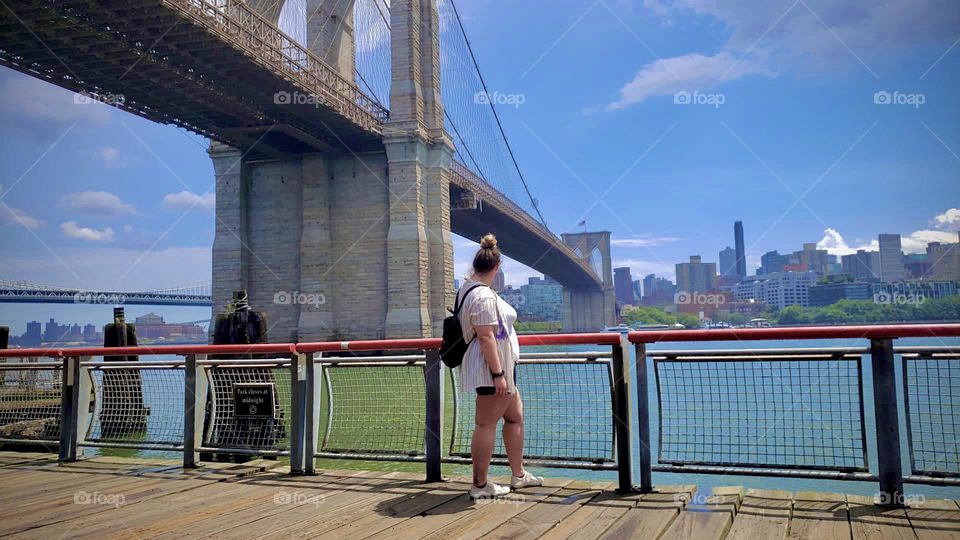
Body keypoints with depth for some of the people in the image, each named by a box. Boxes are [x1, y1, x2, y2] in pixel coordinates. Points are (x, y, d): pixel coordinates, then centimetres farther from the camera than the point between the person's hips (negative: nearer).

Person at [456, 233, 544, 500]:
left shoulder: (468, 286, 10)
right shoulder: (483, 295, -21)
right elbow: (486, 337, -26)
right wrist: (498, 375, -25)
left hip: (502, 367, 11)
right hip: (492, 367, -11)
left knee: (515, 416, 18)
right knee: (487, 424, -3)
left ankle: (518, 475, 30)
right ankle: (480, 485, 7)